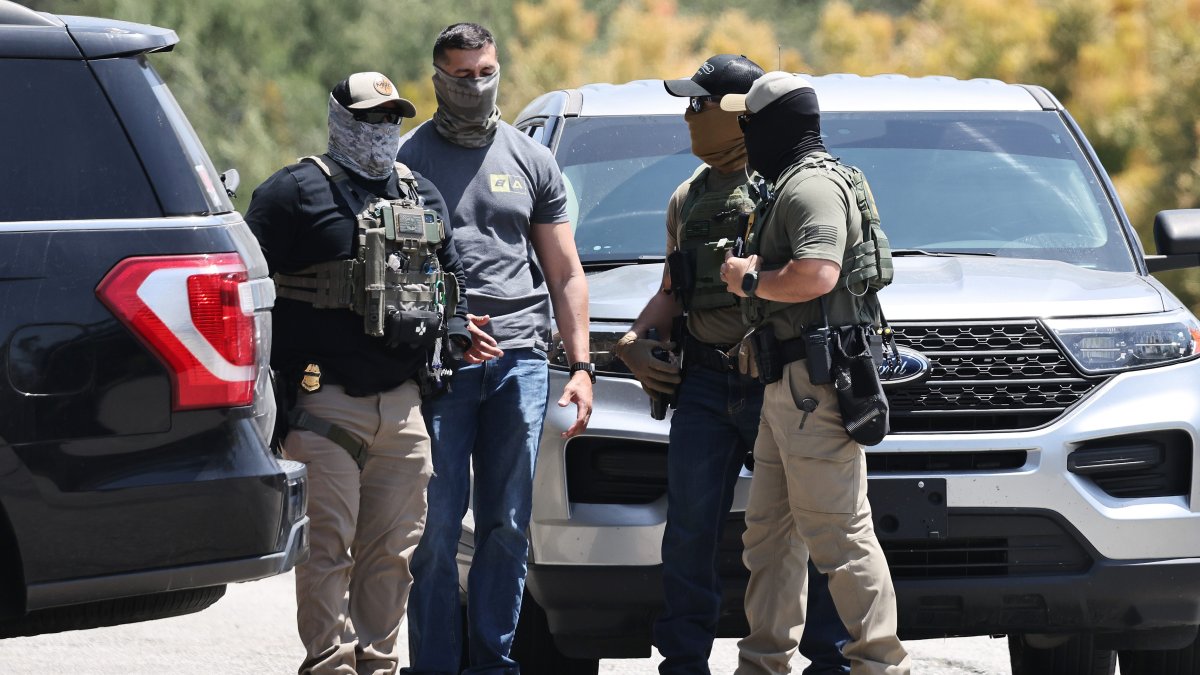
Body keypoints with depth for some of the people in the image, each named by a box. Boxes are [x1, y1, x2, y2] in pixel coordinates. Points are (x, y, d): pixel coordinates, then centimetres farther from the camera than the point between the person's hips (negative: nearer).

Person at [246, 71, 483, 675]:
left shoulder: (423, 197, 18)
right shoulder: (296, 192, -1)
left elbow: (450, 278, 29)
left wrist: (458, 333, 9)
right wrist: (271, 372, -10)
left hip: (403, 404, 6)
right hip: (326, 402, -6)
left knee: (393, 550, 7)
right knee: (329, 547, -7)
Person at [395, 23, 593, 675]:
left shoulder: (532, 160, 15)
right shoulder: (407, 157, 5)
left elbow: (565, 272, 16)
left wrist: (581, 364, 8)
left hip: (519, 359, 3)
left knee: (508, 524, 3)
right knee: (437, 524, -5)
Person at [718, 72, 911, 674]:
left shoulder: (812, 186, -13)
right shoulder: (789, 185, 21)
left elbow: (816, 275, -27)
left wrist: (749, 280, -13)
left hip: (815, 387, -11)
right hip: (788, 391, 11)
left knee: (839, 534, -12)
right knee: (768, 529, 13)